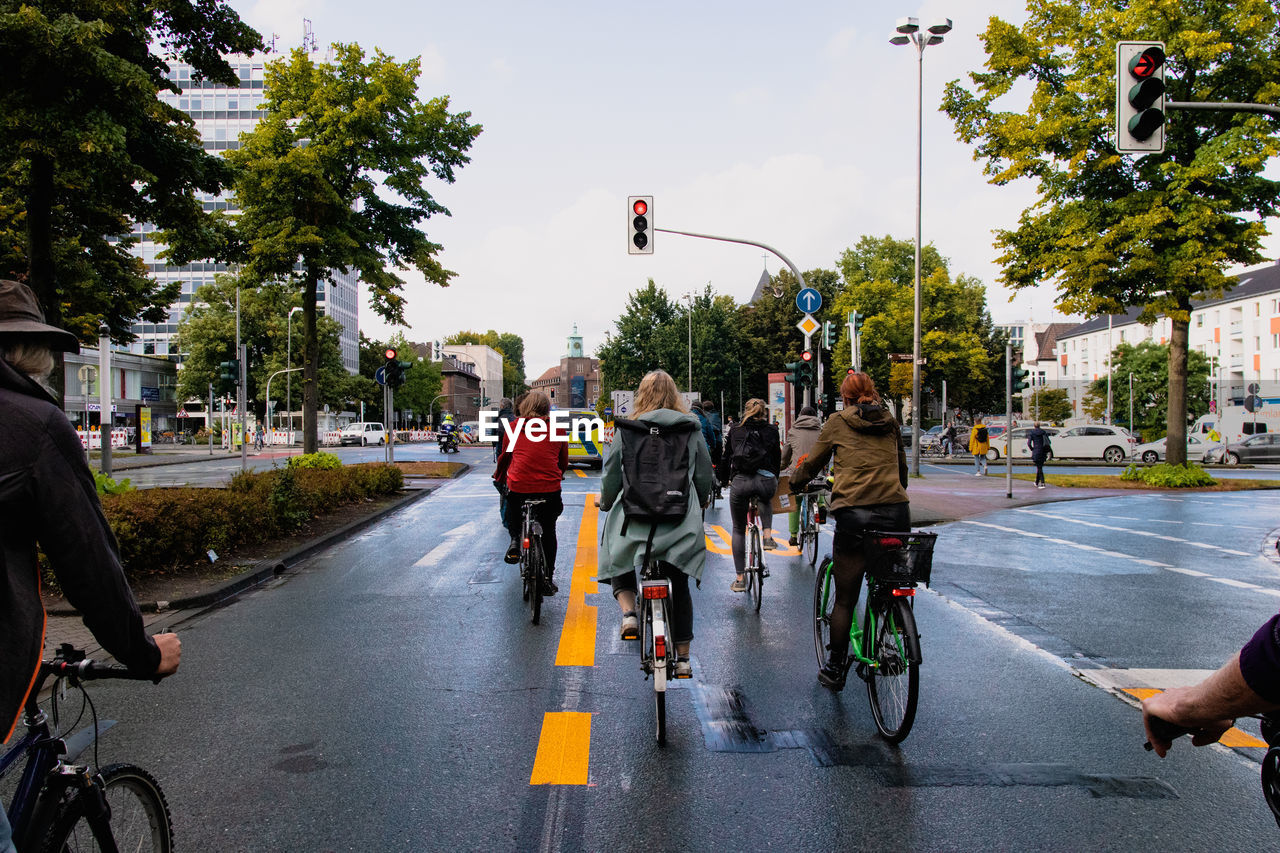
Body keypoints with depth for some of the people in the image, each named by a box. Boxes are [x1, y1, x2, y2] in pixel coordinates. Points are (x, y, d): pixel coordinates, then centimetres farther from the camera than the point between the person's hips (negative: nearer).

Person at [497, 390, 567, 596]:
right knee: (548, 533, 15)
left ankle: (515, 540, 13)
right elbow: (564, 462, 15)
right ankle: (547, 578, 16)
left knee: (512, 508, 33)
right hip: (550, 488, 0)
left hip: (518, 485, 0)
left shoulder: (514, 427, 6)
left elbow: (505, 456, 16)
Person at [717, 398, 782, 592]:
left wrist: (723, 479, 35)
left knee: (739, 530, 14)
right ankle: (768, 536, 18)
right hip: (766, 480, 1)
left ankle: (740, 579, 12)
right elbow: (777, 458, 19)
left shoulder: (735, 432, 14)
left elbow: (726, 458, 19)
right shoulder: (772, 431, 13)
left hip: (740, 482, 0)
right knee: (766, 500, 40)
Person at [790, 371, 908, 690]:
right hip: (897, 512, 3)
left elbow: (813, 463, 14)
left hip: (854, 514, -3)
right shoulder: (891, 422, 16)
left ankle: (834, 671, 14)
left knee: (844, 600, 6)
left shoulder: (838, 422, 6)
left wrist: (796, 482, 34)